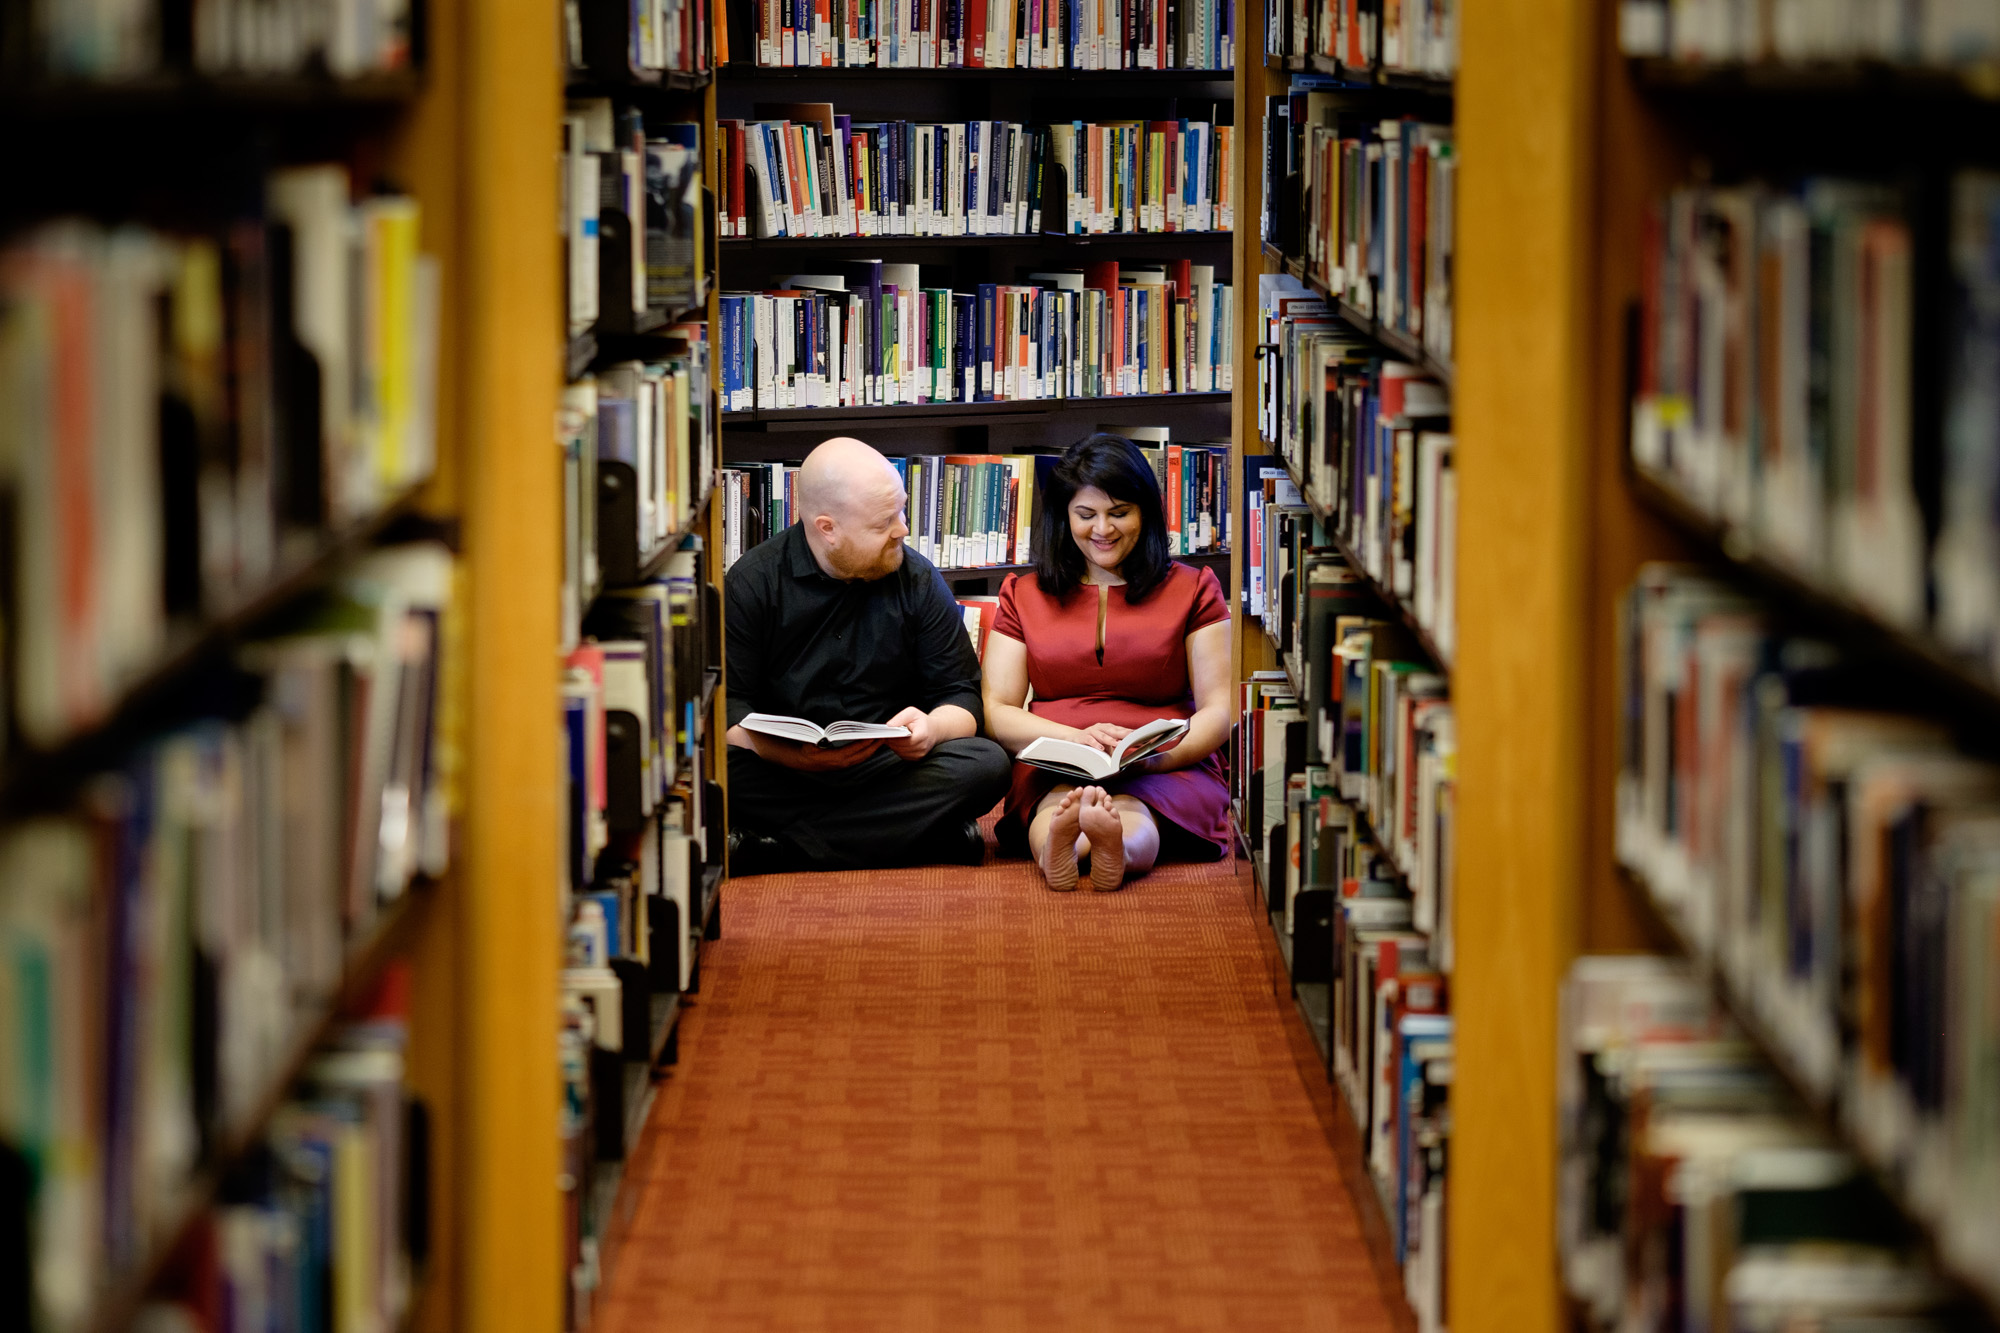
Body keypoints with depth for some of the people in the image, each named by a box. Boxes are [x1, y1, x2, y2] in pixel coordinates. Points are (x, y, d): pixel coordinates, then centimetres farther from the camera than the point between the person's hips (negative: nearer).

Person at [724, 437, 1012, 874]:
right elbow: (727, 707, -7)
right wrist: (792, 754, -27)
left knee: (985, 764, -27)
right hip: (782, 770, -3)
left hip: (888, 771, 3)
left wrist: (931, 727, -18)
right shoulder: (752, 582, -1)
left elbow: (961, 696, 7)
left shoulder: (919, 581, 7)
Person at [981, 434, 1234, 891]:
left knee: (1130, 821, -40)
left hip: (1167, 772, -1)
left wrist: (1158, 756, -14)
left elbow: (1220, 710, 8)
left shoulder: (1192, 590, 17)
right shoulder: (1023, 596, 22)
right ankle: (1059, 834, -73)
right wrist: (1077, 738, -10)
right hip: (1053, 774, 1)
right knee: (1059, 806, -40)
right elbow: (996, 711, 11)